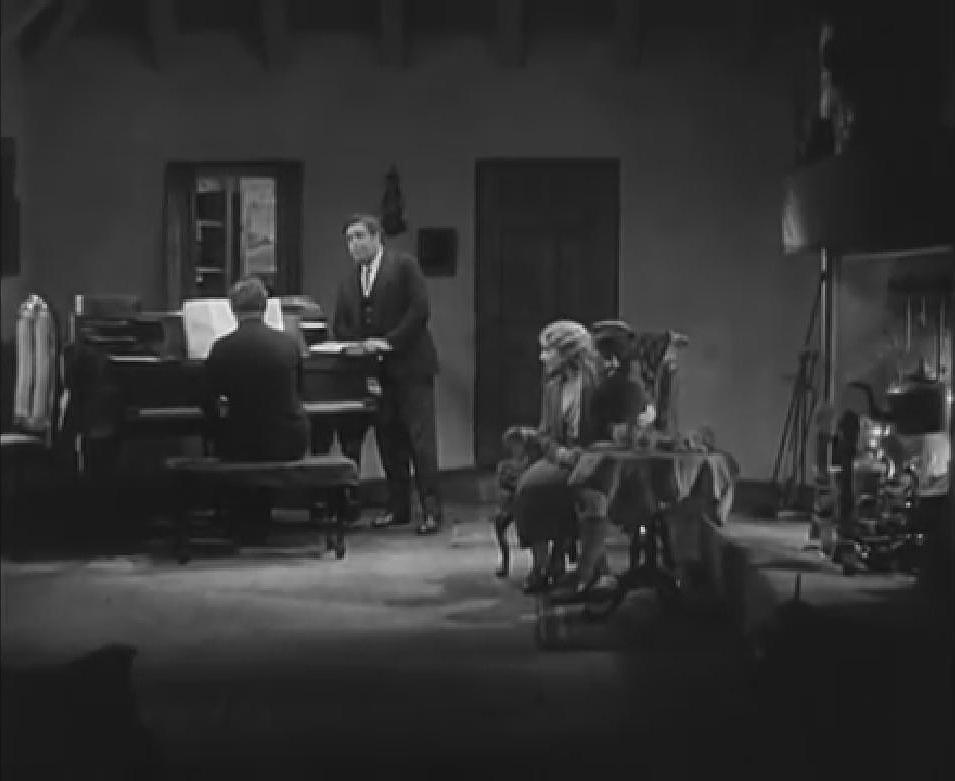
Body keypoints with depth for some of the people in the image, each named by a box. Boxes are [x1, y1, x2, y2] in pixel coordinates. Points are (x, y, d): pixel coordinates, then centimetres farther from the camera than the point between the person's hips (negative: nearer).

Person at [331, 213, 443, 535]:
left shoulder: (404, 265, -3)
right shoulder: (349, 280, 15)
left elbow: (420, 310, -11)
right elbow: (340, 326, 14)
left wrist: (390, 342, -14)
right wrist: (362, 345, -4)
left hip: (410, 366, -6)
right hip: (376, 371, 6)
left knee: (421, 438, -7)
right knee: (388, 439, 7)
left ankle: (431, 509, -6)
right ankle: (398, 507, 15)